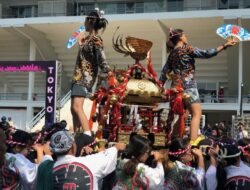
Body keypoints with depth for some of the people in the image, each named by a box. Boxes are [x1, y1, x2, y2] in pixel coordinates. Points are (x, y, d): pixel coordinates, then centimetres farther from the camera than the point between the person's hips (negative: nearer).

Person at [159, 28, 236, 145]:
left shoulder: (172, 54, 14)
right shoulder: (187, 49, -6)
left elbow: (164, 73, 15)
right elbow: (206, 54, -15)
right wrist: (224, 46, -15)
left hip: (176, 86, 7)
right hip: (188, 85, -7)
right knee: (197, 113, -7)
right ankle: (193, 142, -18)